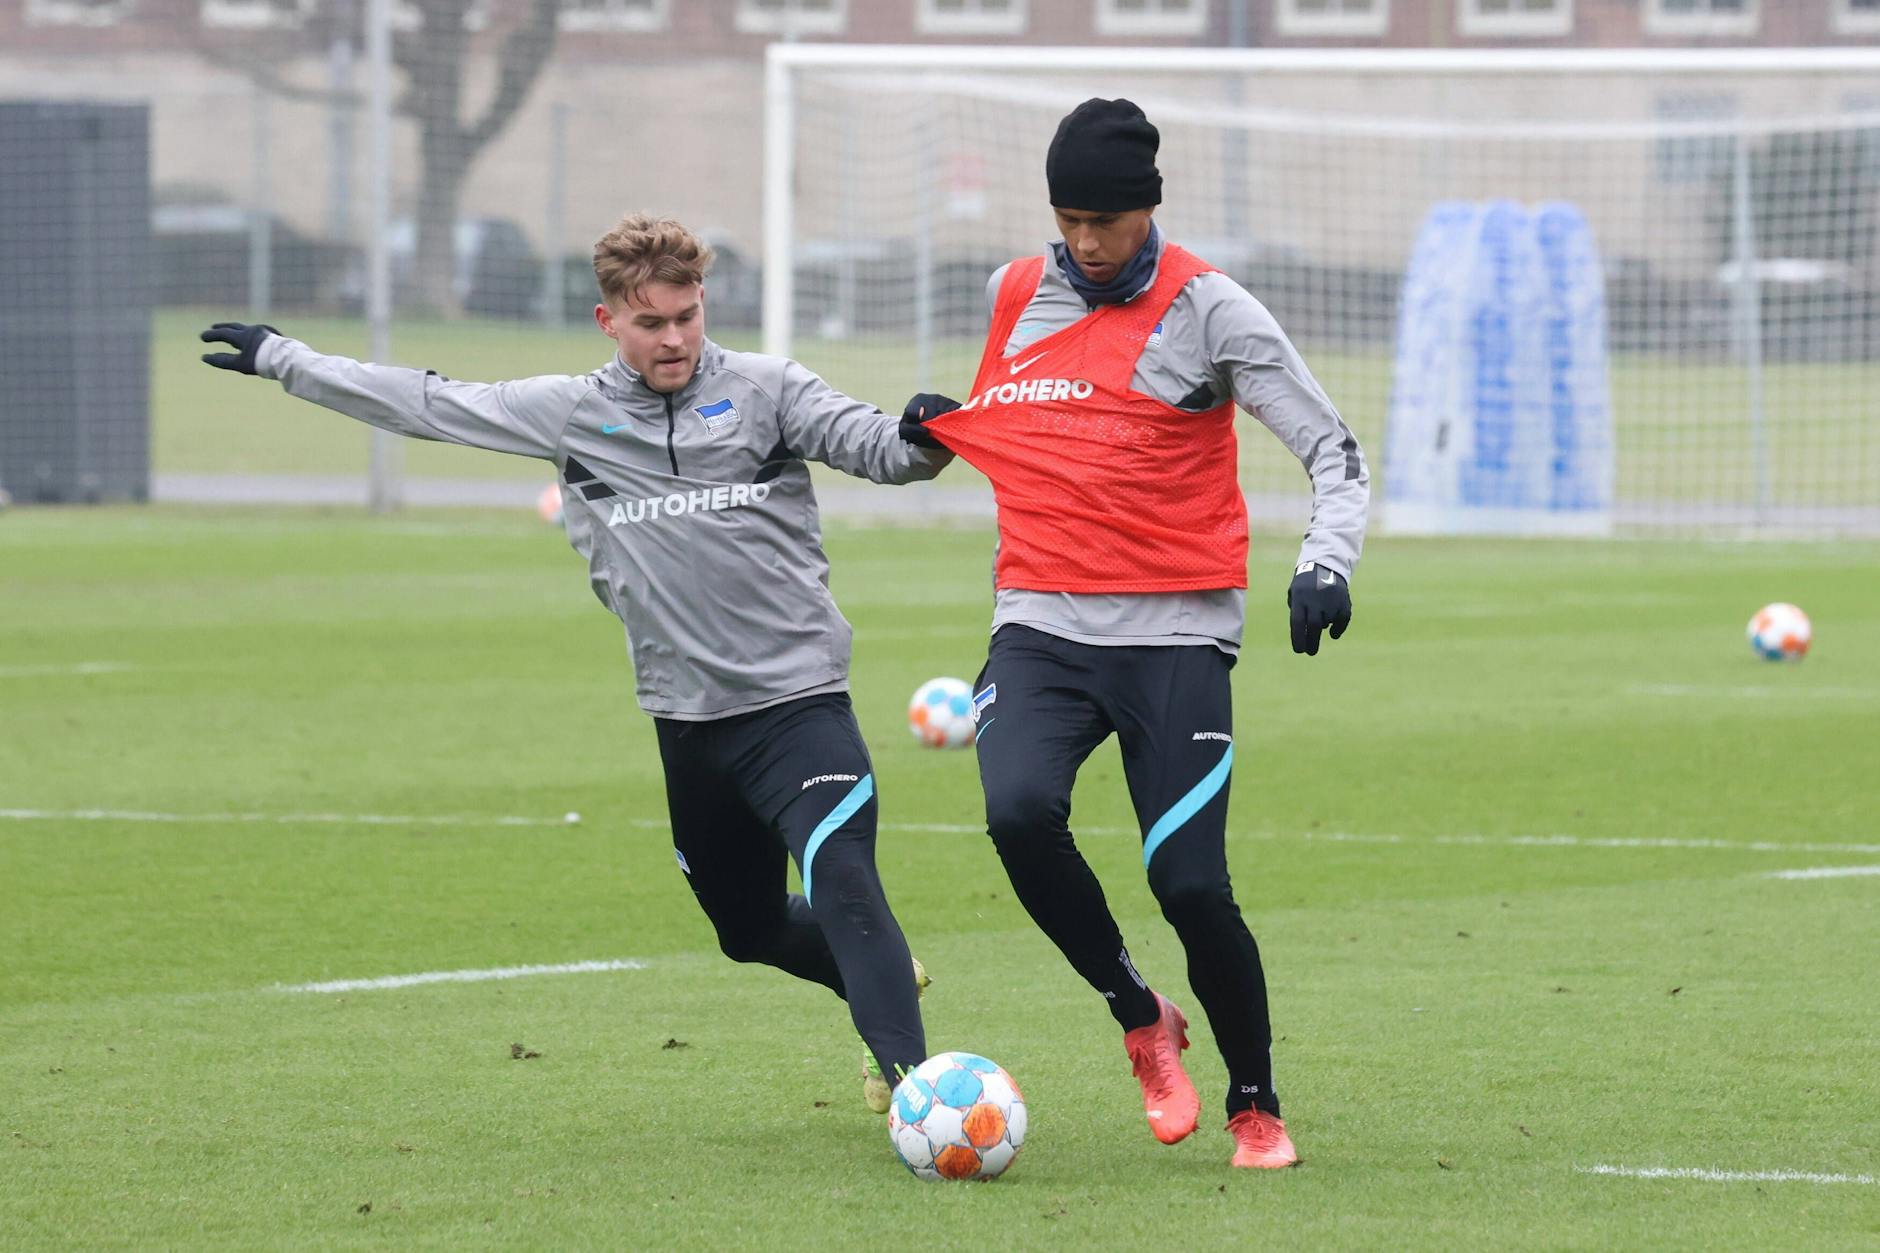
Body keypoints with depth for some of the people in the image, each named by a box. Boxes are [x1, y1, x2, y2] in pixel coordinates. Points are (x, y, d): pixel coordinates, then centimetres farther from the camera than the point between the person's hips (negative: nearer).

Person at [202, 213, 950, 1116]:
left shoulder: (764, 390, -2)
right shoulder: (570, 414, 6)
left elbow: (869, 443, -13)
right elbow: (426, 405, 13)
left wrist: (919, 444, -37)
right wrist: (281, 360, 19)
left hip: (798, 697, -5)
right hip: (688, 718, 5)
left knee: (841, 881, -24)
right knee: (747, 930, 16)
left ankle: (907, 1073, -25)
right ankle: (883, 983, 42)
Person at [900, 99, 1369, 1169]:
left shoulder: (1209, 311, -4)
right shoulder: (1015, 296, 10)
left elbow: (1335, 451, -3)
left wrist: (1329, 561, -19)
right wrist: (939, 430, 13)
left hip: (1178, 638, -3)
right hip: (1043, 629, 3)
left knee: (1191, 885, -12)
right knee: (1020, 809, -26)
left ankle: (1257, 1106, 13)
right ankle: (1140, 1019, -2)